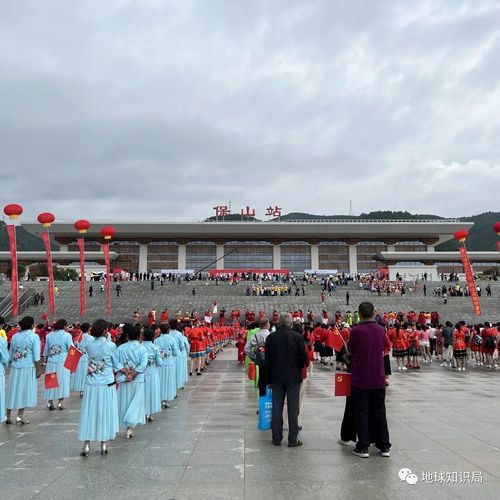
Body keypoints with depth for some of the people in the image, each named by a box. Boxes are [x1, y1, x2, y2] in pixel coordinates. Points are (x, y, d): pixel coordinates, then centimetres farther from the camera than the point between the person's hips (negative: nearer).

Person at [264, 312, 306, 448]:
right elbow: (303, 358, -7)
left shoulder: (270, 337, -3)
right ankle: (293, 439, 9)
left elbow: (267, 360, 1)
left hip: (276, 377, 2)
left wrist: (269, 378, 9)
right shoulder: (298, 337, -10)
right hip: (293, 377, -2)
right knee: (293, 409, 6)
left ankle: (276, 438, 15)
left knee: (277, 409, 10)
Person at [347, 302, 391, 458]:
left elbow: (350, 351, -1)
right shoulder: (381, 330, 0)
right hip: (378, 379, 4)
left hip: (360, 379, -4)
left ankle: (363, 447, 8)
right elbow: (383, 349, 12)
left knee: (362, 413, 5)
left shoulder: (356, 330, -13)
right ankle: (384, 446, 20)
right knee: (379, 412, 14)